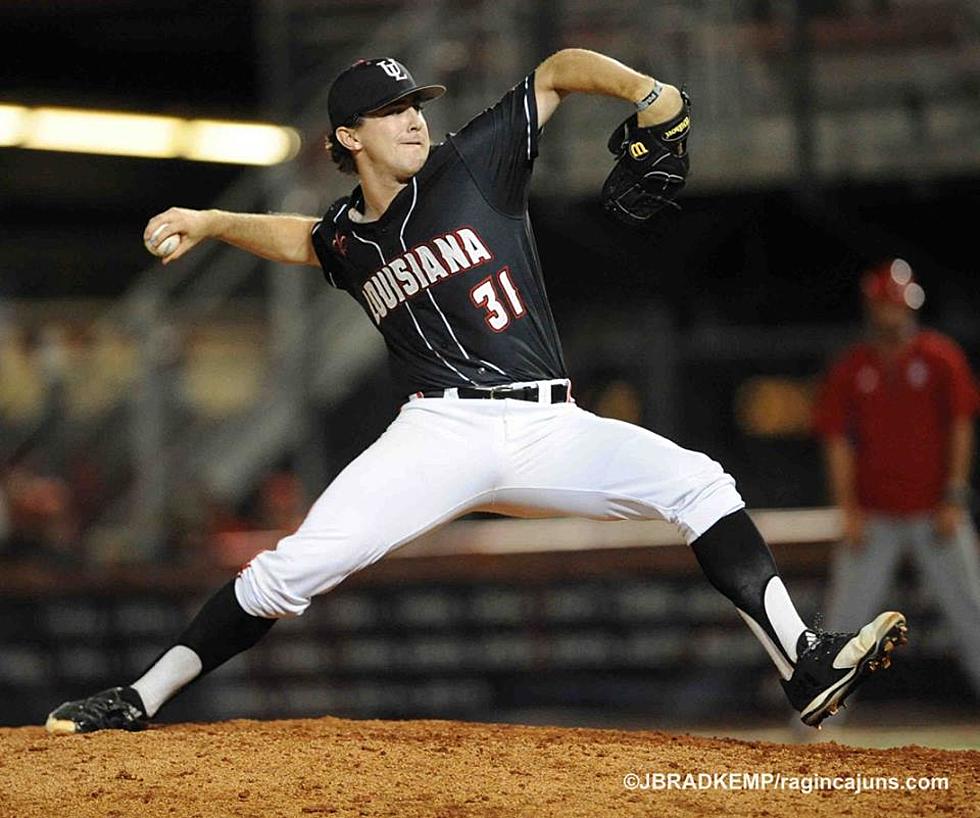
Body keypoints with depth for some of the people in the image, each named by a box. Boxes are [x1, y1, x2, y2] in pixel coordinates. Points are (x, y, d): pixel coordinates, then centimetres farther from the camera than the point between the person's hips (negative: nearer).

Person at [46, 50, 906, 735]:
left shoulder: (472, 164, 3)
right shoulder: (346, 241, 12)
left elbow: (558, 70, 4)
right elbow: (294, 236, 36)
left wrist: (646, 92, -11)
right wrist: (209, 224, 21)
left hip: (548, 430, 0)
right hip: (441, 433, 0)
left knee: (697, 483, -18)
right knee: (292, 567, -15)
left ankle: (805, 666, -20)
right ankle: (139, 700, -4)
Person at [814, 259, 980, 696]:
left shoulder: (940, 356, 1)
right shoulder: (850, 367, 4)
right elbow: (837, 442, 4)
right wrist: (849, 510, -4)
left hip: (935, 512, -1)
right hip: (873, 517, 1)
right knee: (843, 616, -1)